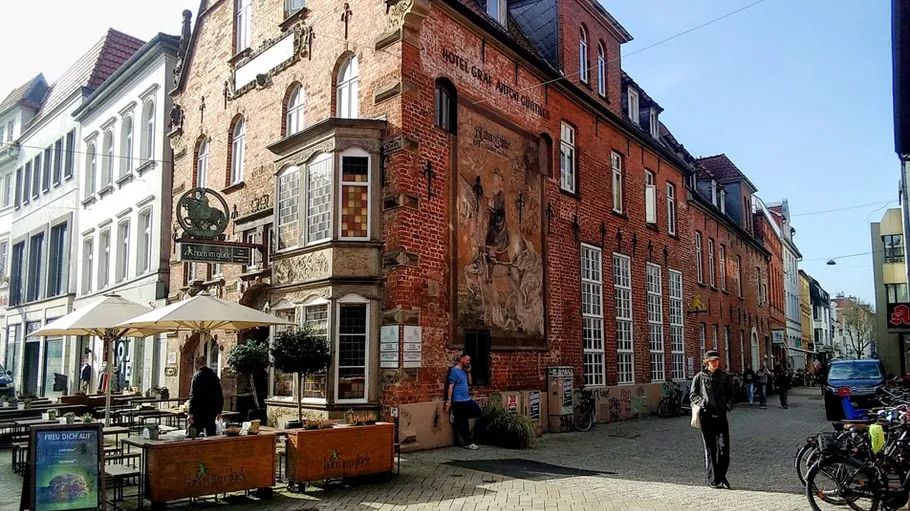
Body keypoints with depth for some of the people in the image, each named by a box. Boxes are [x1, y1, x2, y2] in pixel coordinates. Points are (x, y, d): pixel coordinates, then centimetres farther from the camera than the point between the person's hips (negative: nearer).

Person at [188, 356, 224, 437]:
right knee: (211, 435, 10)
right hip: (211, 411, 5)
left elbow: (193, 396, -14)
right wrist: (219, 411, 20)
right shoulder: (214, 376, 10)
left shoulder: (197, 376, -8)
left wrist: (190, 413, -14)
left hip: (199, 412, -5)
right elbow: (220, 396, 13)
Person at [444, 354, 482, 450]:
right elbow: (450, 386, -17)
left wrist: (468, 372, 4)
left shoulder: (464, 370, 12)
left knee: (477, 412, 9)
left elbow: (469, 382, 18)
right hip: (458, 401, -9)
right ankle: (468, 443, 6)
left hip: (467, 399, 9)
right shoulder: (454, 371, -14)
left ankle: (459, 418, 17)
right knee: (463, 423, -2)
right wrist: (448, 400, -20)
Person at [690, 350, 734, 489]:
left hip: (721, 415, 2)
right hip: (706, 416, -2)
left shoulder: (724, 376, 11)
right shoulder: (699, 377, 3)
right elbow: (692, 396, 6)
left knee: (724, 447, -3)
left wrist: (729, 404, 1)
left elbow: (730, 393, 19)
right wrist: (702, 402, -13)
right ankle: (713, 480, 9)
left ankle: (722, 476, 15)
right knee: (710, 449, 2)